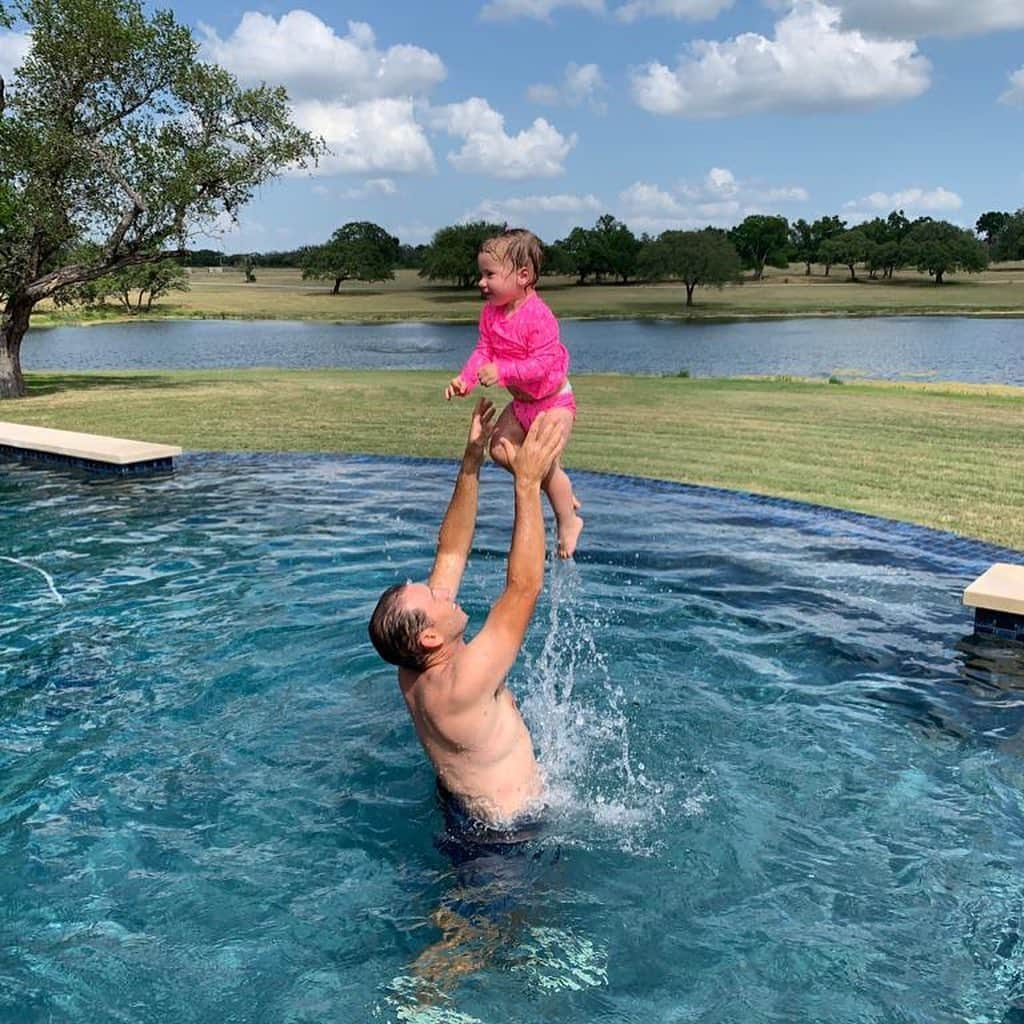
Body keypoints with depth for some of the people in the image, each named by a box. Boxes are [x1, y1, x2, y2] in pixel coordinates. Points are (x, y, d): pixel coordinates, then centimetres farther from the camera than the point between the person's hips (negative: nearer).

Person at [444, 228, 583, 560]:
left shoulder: (539, 315, -28)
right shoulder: (490, 312, -3)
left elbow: (543, 363, -33)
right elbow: (484, 351, -1)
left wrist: (502, 371, -42)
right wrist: (465, 378, -18)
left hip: (553, 399, -9)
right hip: (522, 401, 9)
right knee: (499, 448, 7)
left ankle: (568, 522, 5)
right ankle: (558, 489, 19)